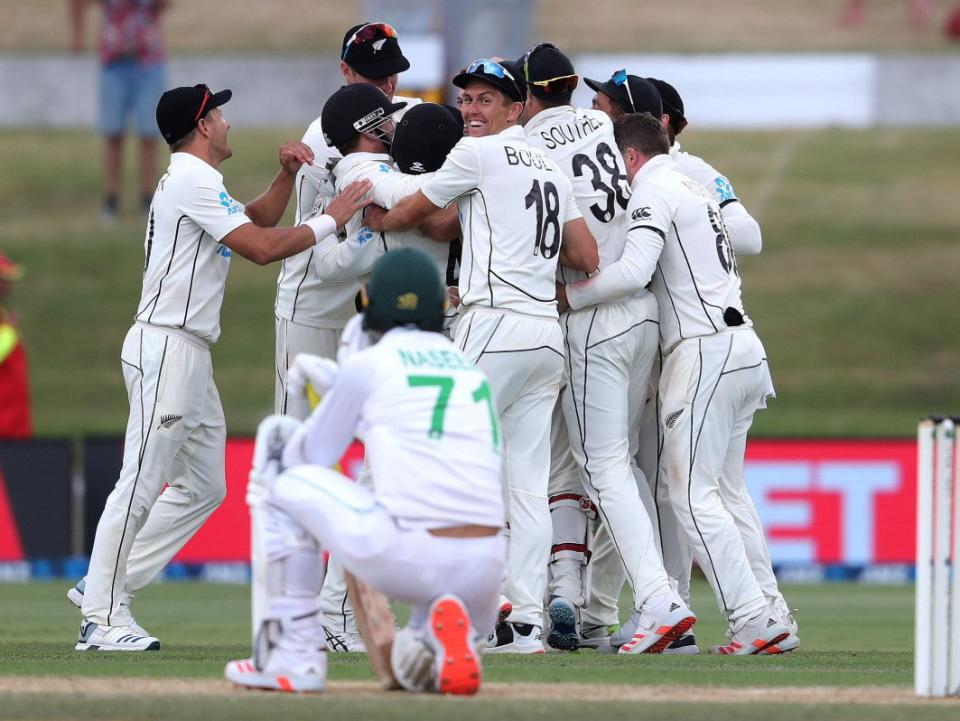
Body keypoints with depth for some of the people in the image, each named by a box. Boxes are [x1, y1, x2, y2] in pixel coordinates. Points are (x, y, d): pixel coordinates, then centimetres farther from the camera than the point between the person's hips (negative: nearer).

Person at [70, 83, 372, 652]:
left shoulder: (192, 182, 20)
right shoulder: (195, 183, -12)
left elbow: (257, 222, 28)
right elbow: (262, 247, -19)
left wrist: (287, 176, 12)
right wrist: (331, 220, -10)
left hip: (190, 356, 11)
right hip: (165, 349, -11)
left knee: (203, 487, 11)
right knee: (142, 484, -10)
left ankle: (106, 587, 13)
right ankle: (102, 616, -8)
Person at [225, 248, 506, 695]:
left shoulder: (367, 365, 8)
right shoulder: (472, 370, 22)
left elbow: (308, 458, 20)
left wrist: (288, 437, 44)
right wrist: (331, 380, 51)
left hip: (405, 558, -5)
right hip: (487, 570, 5)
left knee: (287, 487, 19)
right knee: (414, 666, 31)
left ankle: (296, 658, 13)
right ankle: (443, 645, -7)